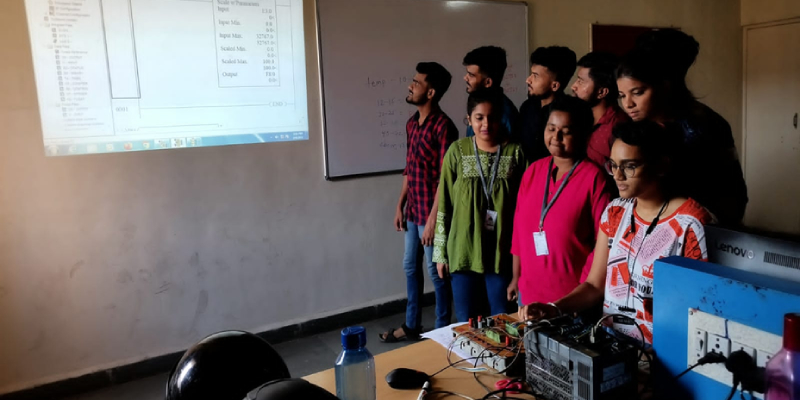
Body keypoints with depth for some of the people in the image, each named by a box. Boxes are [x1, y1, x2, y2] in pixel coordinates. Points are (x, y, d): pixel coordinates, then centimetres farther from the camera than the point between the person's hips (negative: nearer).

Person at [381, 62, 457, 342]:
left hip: (431, 212, -9)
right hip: (413, 211, 9)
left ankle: (442, 331, 22)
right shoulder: (412, 123, 9)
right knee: (410, 266, 17)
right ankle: (411, 326, 33)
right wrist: (400, 205, 14)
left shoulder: (443, 126, -18)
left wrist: (433, 219, -20)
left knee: (436, 272, 4)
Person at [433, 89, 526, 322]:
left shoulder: (515, 152, -3)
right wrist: (440, 252, 2)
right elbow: (444, 204, 2)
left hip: (502, 251, 0)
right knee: (466, 322, 10)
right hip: (464, 251, 1)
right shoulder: (457, 152, -2)